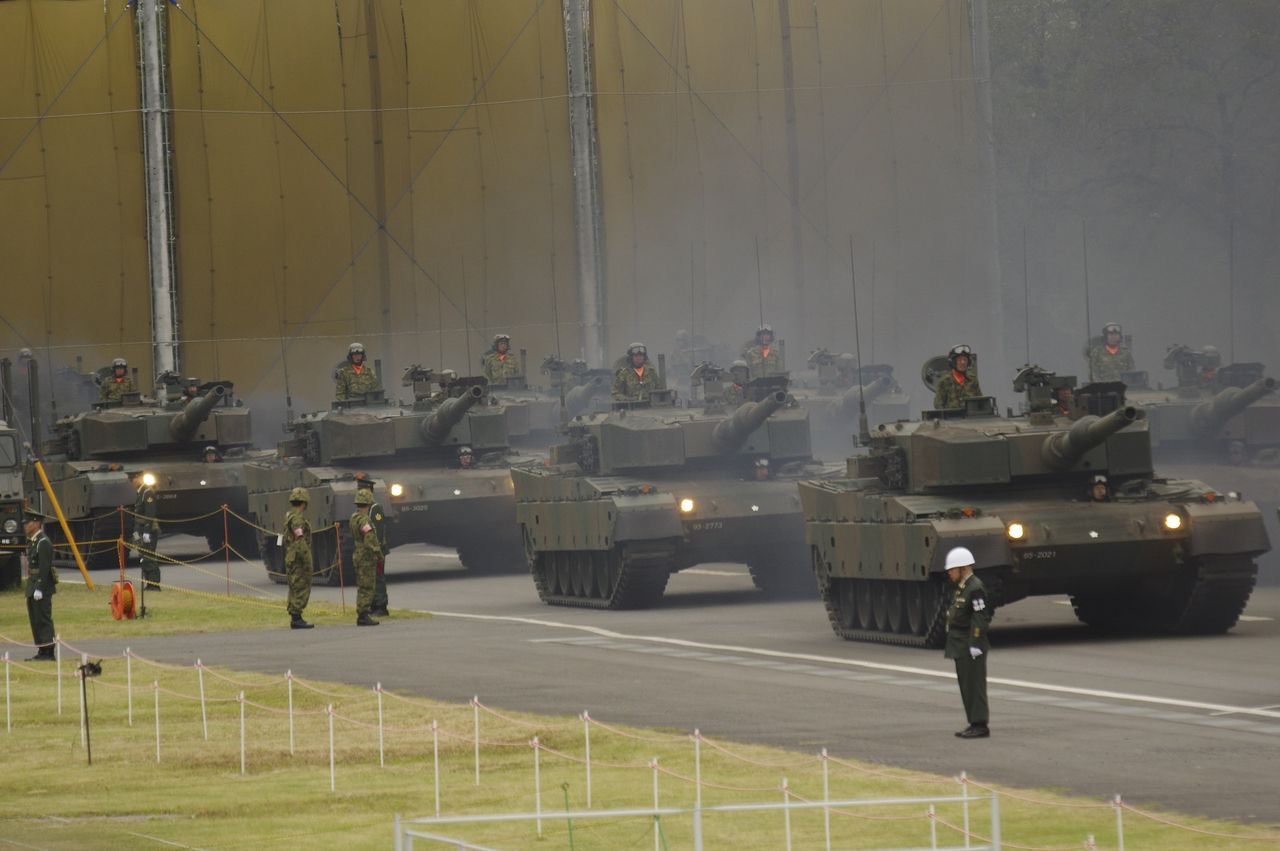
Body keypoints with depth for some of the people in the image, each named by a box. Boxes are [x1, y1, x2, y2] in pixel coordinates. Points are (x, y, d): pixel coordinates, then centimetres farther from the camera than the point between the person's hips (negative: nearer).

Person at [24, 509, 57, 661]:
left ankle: (48, 653, -6)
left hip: (42, 587, -10)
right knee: (35, 620, 12)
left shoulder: (43, 543, -15)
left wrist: (39, 589, -23)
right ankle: (42, 652, 17)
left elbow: (44, 568, -20)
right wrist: (31, 588, 19)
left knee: (43, 619, -8)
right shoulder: (32, 542, 16)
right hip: (32, 587, 10)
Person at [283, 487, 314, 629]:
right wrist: (308, 562, -21)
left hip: (291, 558, 10)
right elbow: (300, 542, -22)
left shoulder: (289, 516, 16)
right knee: (301, 589, -8)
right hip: (299, 558, -10)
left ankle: (295, 619, 14)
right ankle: (296, 619, -10)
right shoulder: (297, 518, -16)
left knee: (295, 589, 12)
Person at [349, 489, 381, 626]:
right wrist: (379, 553, -15)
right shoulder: (364, 520, -19)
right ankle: (363, 616, -7)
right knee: (366, 588, -7)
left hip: (358, 556, 10)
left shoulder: (353, 518, 11)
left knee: (363, 588, 14)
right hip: (367, 558, -10)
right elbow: (370, 541, -25)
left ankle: (362, 616, 17)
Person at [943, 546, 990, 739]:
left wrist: (975, 645, -21)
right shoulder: (962, 587, 15)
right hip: (960, 647, 10)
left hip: (971, 648, -10)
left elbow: (980, 619, -19)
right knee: (966, 685, 13)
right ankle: (974, 724, 18)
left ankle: (980, 725, -3)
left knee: (974, 685, -6)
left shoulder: (975, 589, -15)